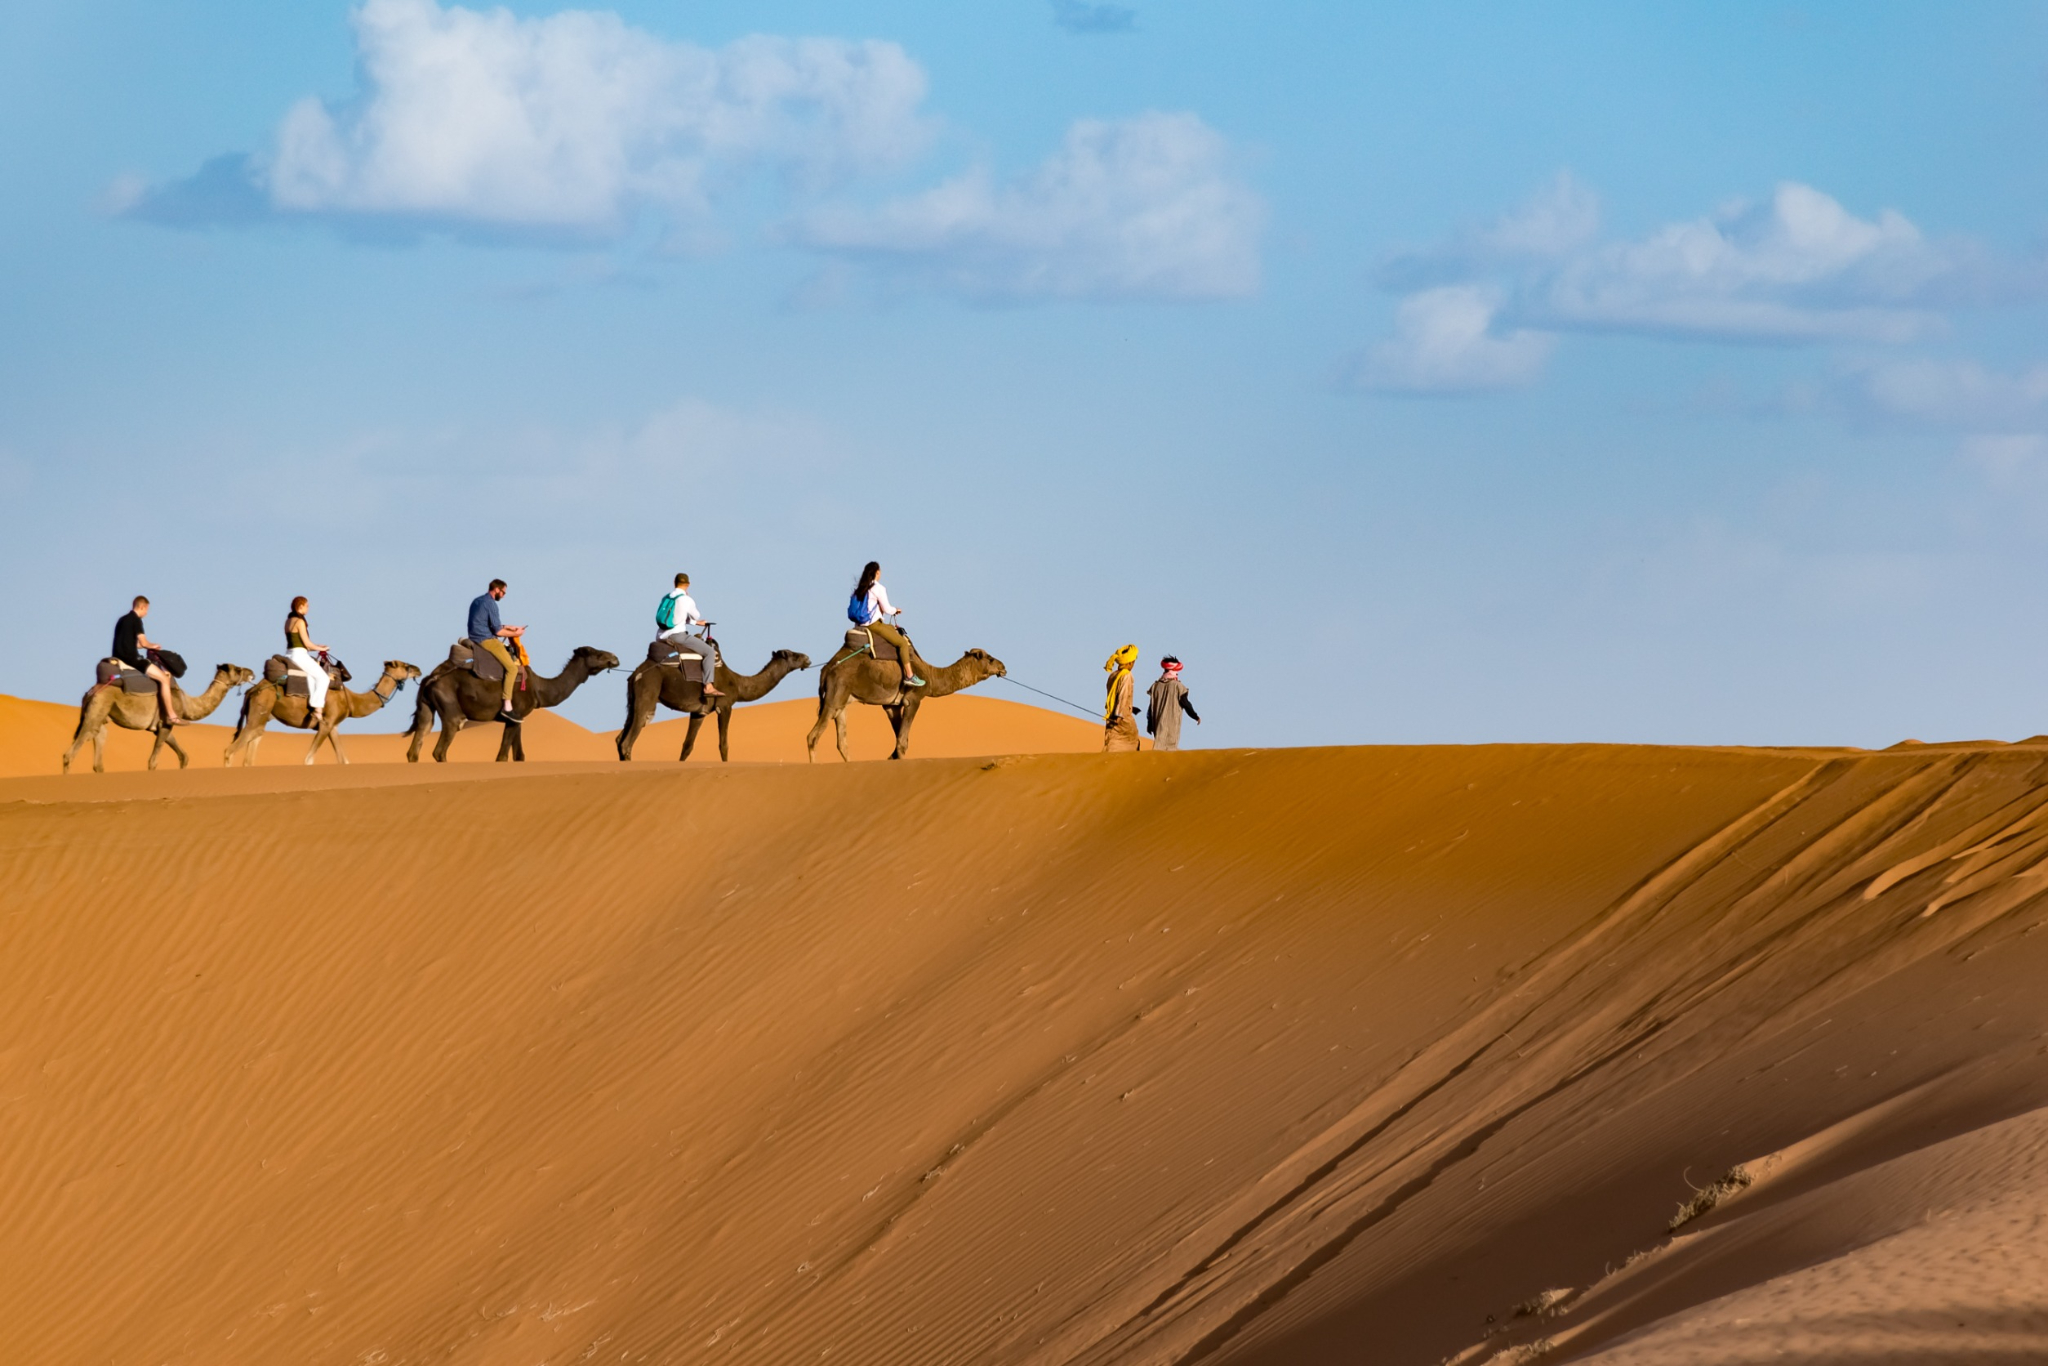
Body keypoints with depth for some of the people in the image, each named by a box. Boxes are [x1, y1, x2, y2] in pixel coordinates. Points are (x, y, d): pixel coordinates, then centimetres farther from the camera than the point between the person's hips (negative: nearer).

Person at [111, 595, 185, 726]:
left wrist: (150, 646, 22)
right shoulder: (135, 620, -9)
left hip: (121, 658, 10)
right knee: (164, 678, -10)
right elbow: (143, 643, -11)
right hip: (131, 658, -10)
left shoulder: (123, 620, 18)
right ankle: (171, 716, -14)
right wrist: (153, 646, 11)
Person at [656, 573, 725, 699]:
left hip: (661, 637, 7)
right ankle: (708, 687, -17)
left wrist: (696, 623, 35)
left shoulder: (666, 598, 14)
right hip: (677, 636, -7)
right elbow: (696, 616, 8)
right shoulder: (686, 600, -7)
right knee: (710, 651, -5)